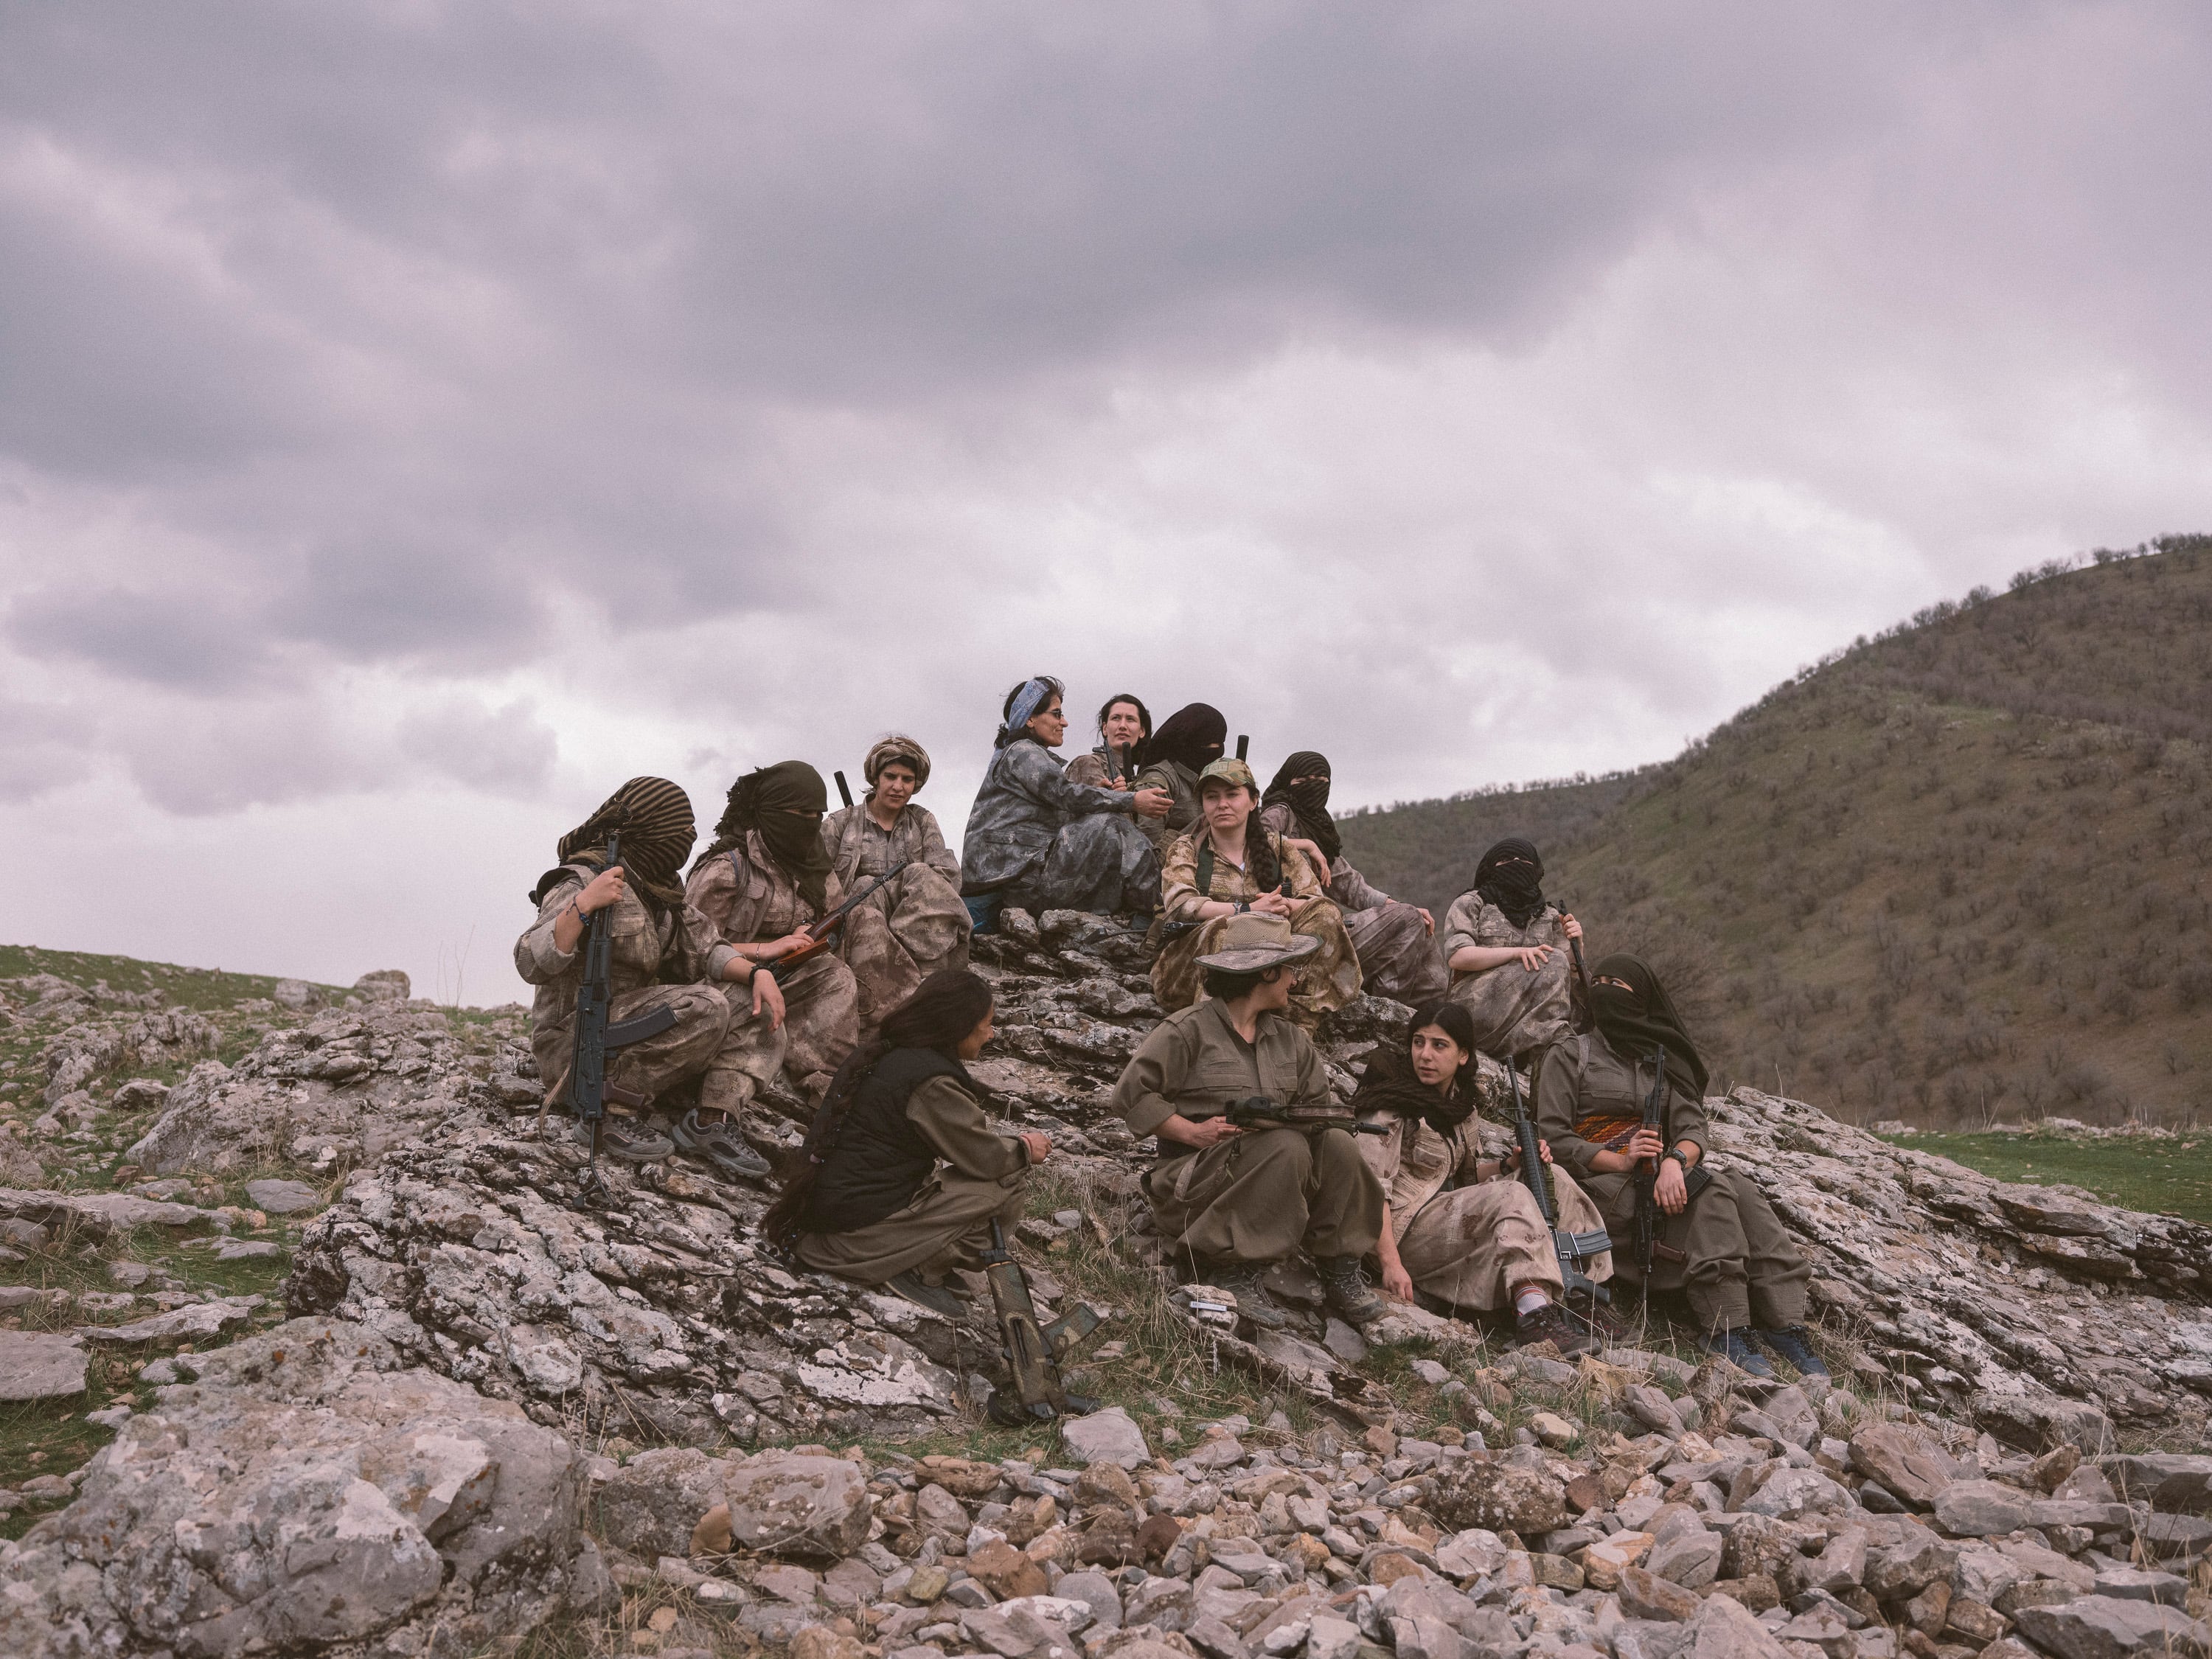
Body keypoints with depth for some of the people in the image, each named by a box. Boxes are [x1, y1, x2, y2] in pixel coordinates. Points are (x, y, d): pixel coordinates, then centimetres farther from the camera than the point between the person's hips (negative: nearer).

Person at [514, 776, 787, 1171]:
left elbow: (702, 950, 6)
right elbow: (530, 964, -24)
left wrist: (757, 972, -12)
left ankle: (709, 1122, -11)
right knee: (704, 1009, -27)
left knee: (749, 996, -1)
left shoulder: (659, 888, 12)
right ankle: (612, 1111, -18)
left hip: (634, 1031, 9)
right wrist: (582, 906, -37)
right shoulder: (584, 880, -15)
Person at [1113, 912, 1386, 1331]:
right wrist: (1193, 1132, -19)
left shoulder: (1289, 1037, 16)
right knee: (1286, 1148, -32)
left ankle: (1339, 1270, -10)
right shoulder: (1188, 1031, -5)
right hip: (1196, 1178, -6)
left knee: (1336, 1143, -20)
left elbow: (1317, 1103, 13)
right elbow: (1132, 1093, -11)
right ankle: (1236, 1272, -24)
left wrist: (1310, 1121, -11)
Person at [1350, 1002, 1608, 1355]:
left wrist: (1510, 1165, 1)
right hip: (1406, 1230, -9)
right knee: (1512, 1197, -26)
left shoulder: (1458, 1101, 12)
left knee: (1550, 1178, 1)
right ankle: (1535, 1315, -39)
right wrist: (1390, 1263, -30)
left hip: (1446, 1213, 9)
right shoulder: (1392, 1103, -12)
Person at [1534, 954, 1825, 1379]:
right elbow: (1551, 1137, -4)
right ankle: (1726, 1331, -35)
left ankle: (1785, 1329, -32)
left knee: (1743, 1189, -24)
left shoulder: (1663, 1061, 20)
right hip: (1599, 1186, -4)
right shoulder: (1569, 1054, 7)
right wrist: (1620, 1161, -18)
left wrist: (1674, 1161, -20)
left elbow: (1693, 1129, 4)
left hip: (1659, 1180, 5)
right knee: (1711, 1189, -29)